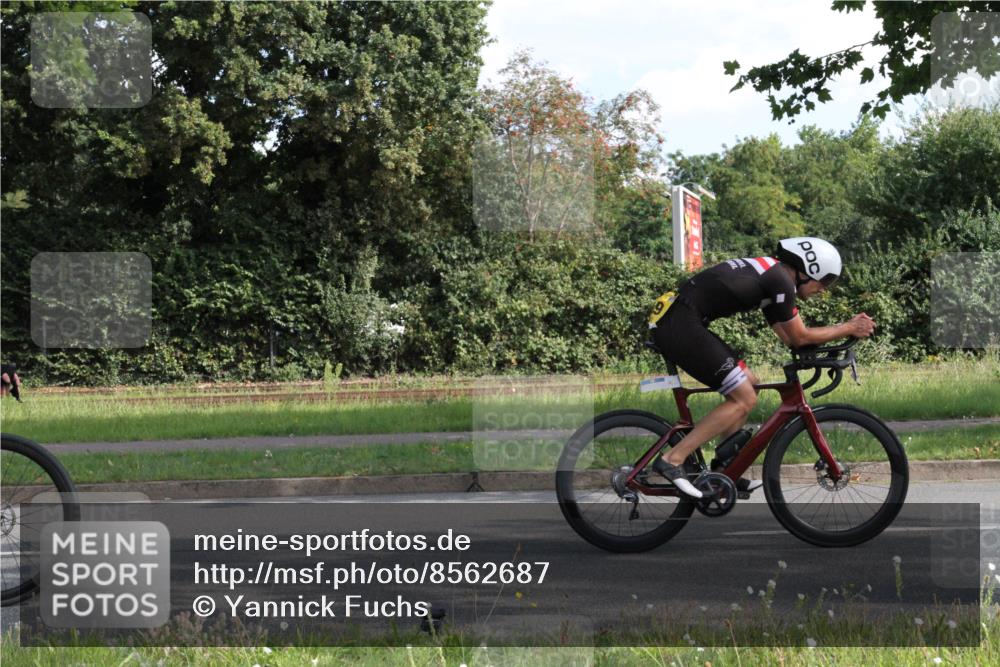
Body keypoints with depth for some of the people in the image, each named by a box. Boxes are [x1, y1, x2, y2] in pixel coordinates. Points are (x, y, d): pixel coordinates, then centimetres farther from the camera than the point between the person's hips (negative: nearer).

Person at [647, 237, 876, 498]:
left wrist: (844, 329, 21)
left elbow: (789, 336, 24)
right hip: (681, 327, -10)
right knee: (744, 400, -6)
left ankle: (723, 471, 19)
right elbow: (799, 337, -2)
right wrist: (849, 328, 8)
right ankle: (672, 459, -8)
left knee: (748, 383, 16)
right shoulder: (780, 280, -8)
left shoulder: (769, 276, 22)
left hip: (670, 324, 10)